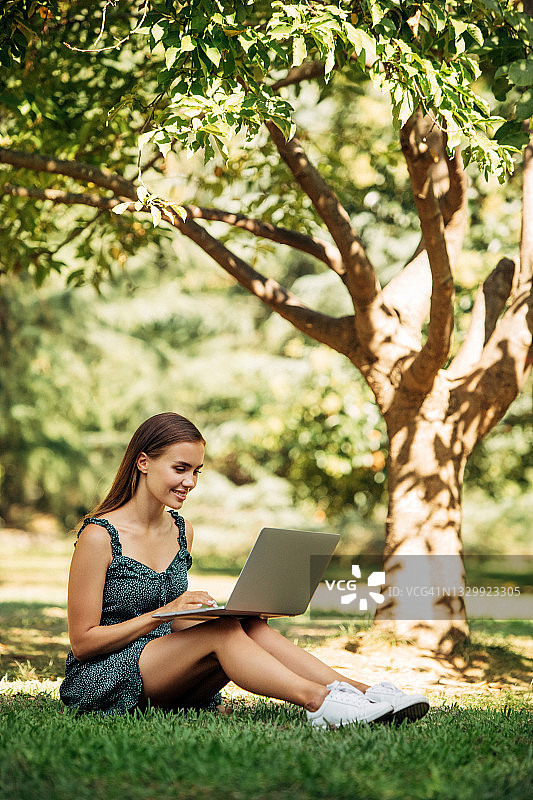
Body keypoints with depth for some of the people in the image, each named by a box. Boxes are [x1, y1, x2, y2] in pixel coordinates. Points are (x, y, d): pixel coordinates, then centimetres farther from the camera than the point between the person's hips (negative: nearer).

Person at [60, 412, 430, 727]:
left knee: (251, 627, -21)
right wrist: (162, 613, -21)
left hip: (166, 684, 6)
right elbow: (83, 641, -12)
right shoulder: (99, 536, -12)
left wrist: (217, 608, -4)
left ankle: (361, 691, -31)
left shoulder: (181, 531, 11)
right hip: (101, 682, -6)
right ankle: (317, 701, -39)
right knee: (223, 631, -29)